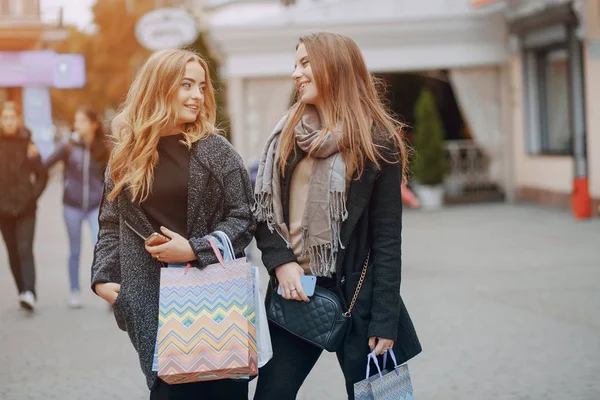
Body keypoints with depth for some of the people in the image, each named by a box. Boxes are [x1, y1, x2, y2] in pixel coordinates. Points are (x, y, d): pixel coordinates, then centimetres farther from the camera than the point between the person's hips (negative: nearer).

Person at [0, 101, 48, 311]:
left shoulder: (27, 144, -1)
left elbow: (42, 175, 2)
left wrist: (33, 195, -9)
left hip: (25, 207, -2)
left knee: (25, 249, -14)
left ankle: (29, 293, -23)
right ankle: (22, 291, 18)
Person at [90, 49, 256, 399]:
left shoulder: (214, 150, 0)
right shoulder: (126, 155, 7)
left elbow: (244, 217, -3)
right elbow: (112, 225, 14)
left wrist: (195, 250, -14)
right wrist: (103, 277, 1)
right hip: (151, 299, 1)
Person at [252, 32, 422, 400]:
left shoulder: (376, 140, -5)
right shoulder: (286, 134, 9)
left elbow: (387, 236, -7)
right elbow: (265, 209, 10)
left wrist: (385, 320, -12)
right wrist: (280, 261, -10)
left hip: (356, 293, -4)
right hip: (294, 289, 4)